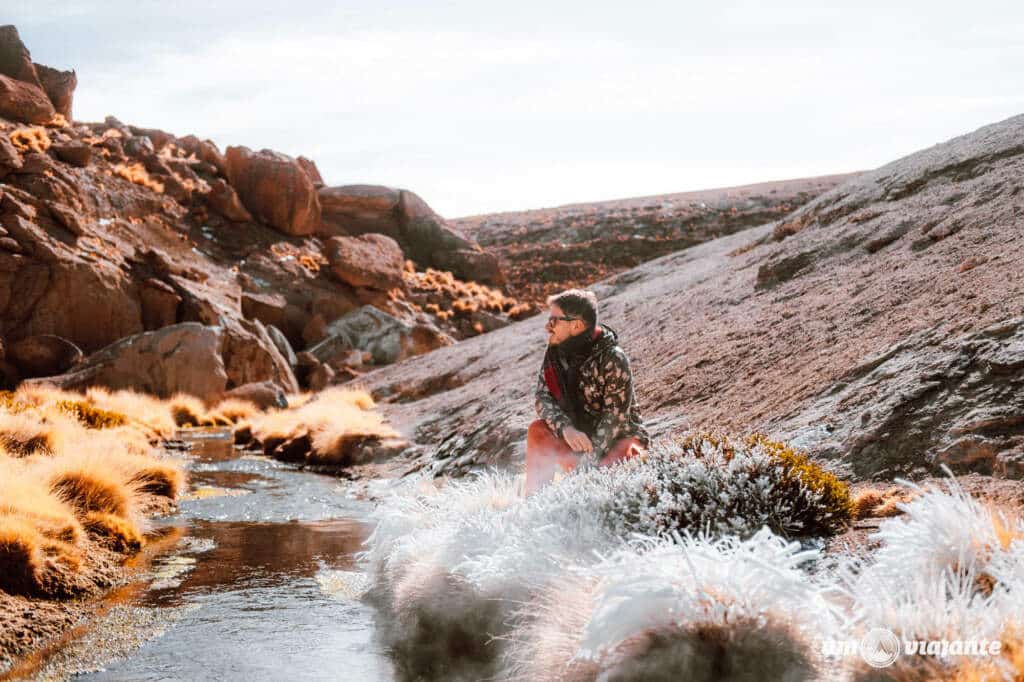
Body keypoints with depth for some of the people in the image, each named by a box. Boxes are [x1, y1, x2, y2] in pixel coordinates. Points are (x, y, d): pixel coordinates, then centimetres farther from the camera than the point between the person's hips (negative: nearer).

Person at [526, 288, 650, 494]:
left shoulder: (613, 360, -22)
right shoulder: (554, 354, -2)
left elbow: (615, 416, -24)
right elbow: (542, 397, -10)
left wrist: (588, 460, -31)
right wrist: (566, 429, -30)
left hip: (621, 438, -6)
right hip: (580, 437, 6)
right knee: (538, 431, -19)